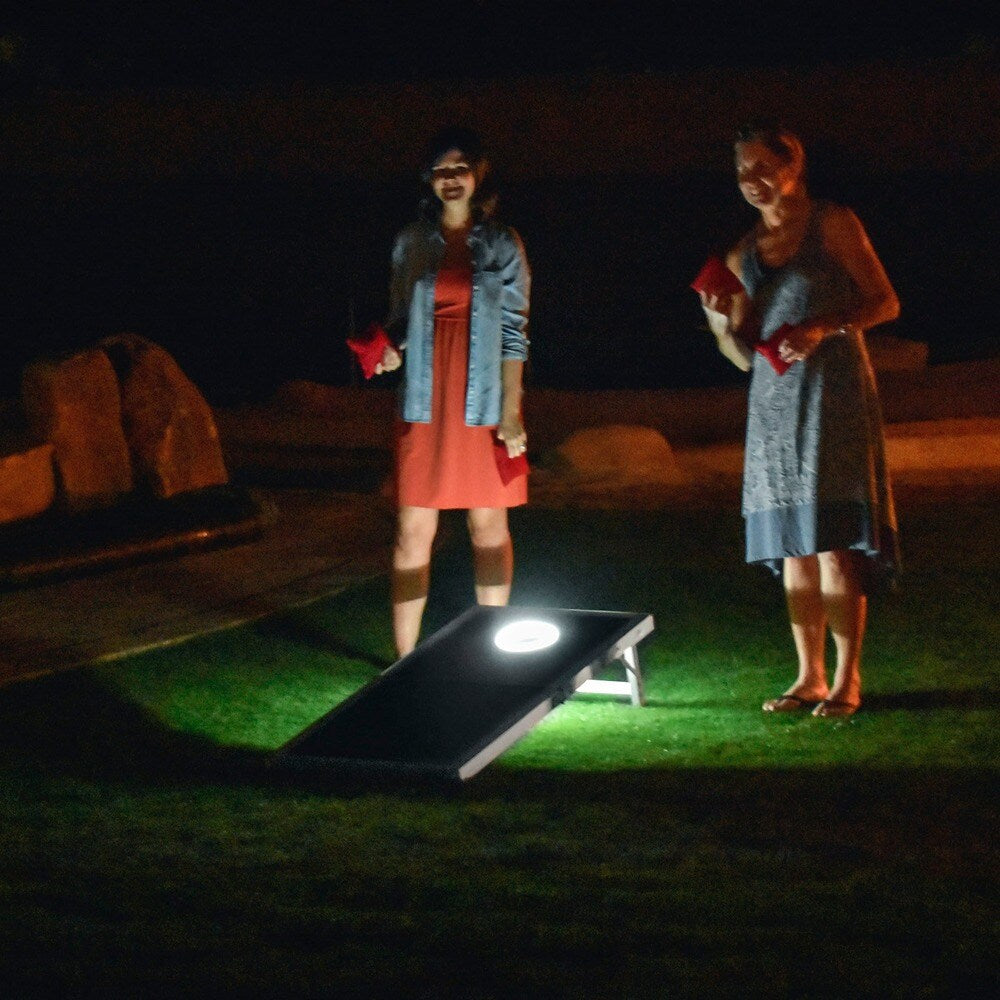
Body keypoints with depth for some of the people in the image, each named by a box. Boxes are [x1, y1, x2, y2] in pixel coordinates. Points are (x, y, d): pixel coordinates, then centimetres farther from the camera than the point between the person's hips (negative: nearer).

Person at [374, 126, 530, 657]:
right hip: (425, 400, 1)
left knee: (489, 525, 3)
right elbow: (400, 319, 14)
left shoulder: (502, 244, 3)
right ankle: (405, 658, 0)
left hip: (483, 403, -1)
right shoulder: (412, 242, 8)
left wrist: (511, 409, -7)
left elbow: (515, 330, 0)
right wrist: (391, 351, -9)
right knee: (414, 528, -2)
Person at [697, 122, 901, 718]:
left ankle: (847, 680, -5)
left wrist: (825, 328, -16)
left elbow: (886, 303, -2)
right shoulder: (744, 254, 15)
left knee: (833, 544, -9)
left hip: (832, 397, -5)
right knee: (793, 550, 5)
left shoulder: (833, 225, 0)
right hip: (773, 404, 5)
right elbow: (745, 356, 15)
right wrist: (722, 325, -5)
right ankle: (810, 677, 11)